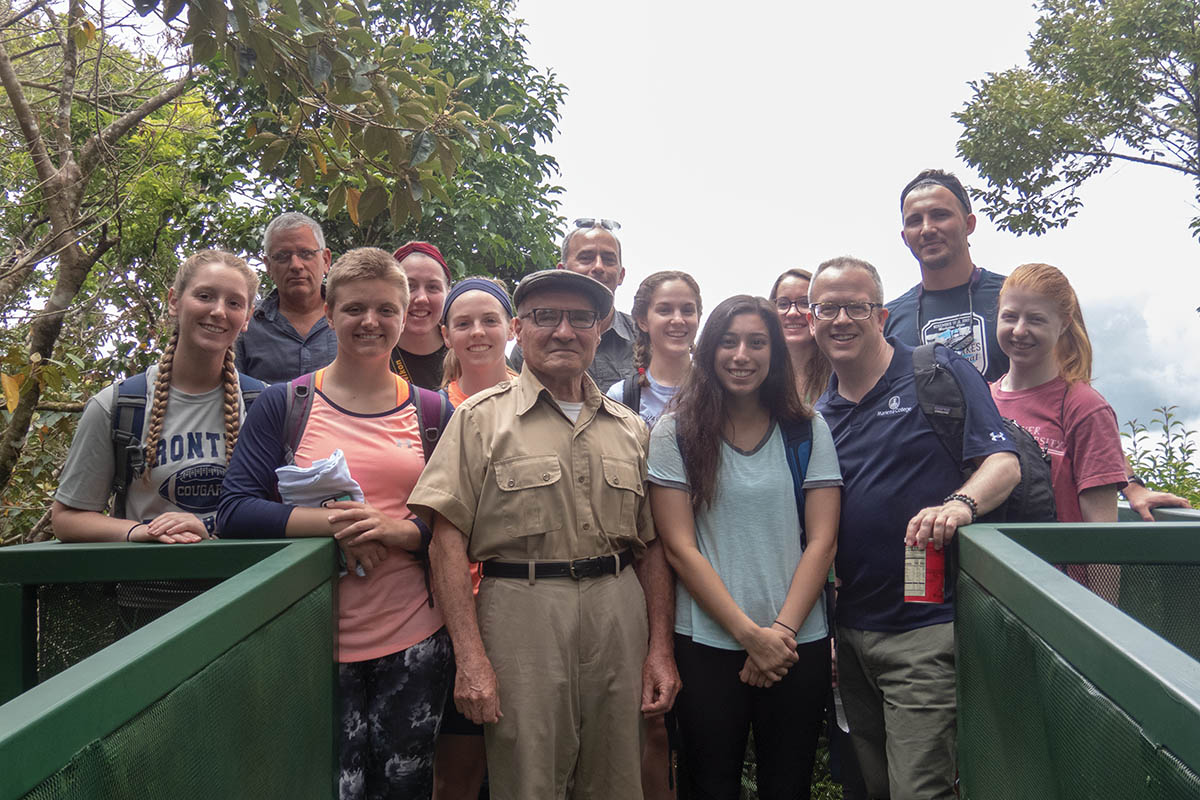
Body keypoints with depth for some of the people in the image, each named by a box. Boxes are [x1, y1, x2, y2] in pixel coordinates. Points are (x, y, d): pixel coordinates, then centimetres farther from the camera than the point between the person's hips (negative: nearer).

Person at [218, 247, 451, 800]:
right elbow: (235, 510, -6)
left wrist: (398, 531, -15)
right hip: (316, 639, -1)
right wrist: (334, 522, -18)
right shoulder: (285, 404, 2)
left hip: (413, 638, 2)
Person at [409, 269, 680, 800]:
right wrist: (470, 657, -14)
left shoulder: (629, 428, 12)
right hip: (521, 614, -4)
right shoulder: (482, 418, -1)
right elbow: (448, 541, -7)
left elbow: (651, 546, 13)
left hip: (619, 616, 4)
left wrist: (660, 649, 7)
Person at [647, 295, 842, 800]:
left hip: (799, 642, 2)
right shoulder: (676, 433, -3)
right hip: (708, 643, -1)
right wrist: (750, 635, -11)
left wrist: (782, 631, -10)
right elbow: (679, 547, -7)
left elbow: (822, 541, 0)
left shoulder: (808, 430, 3)